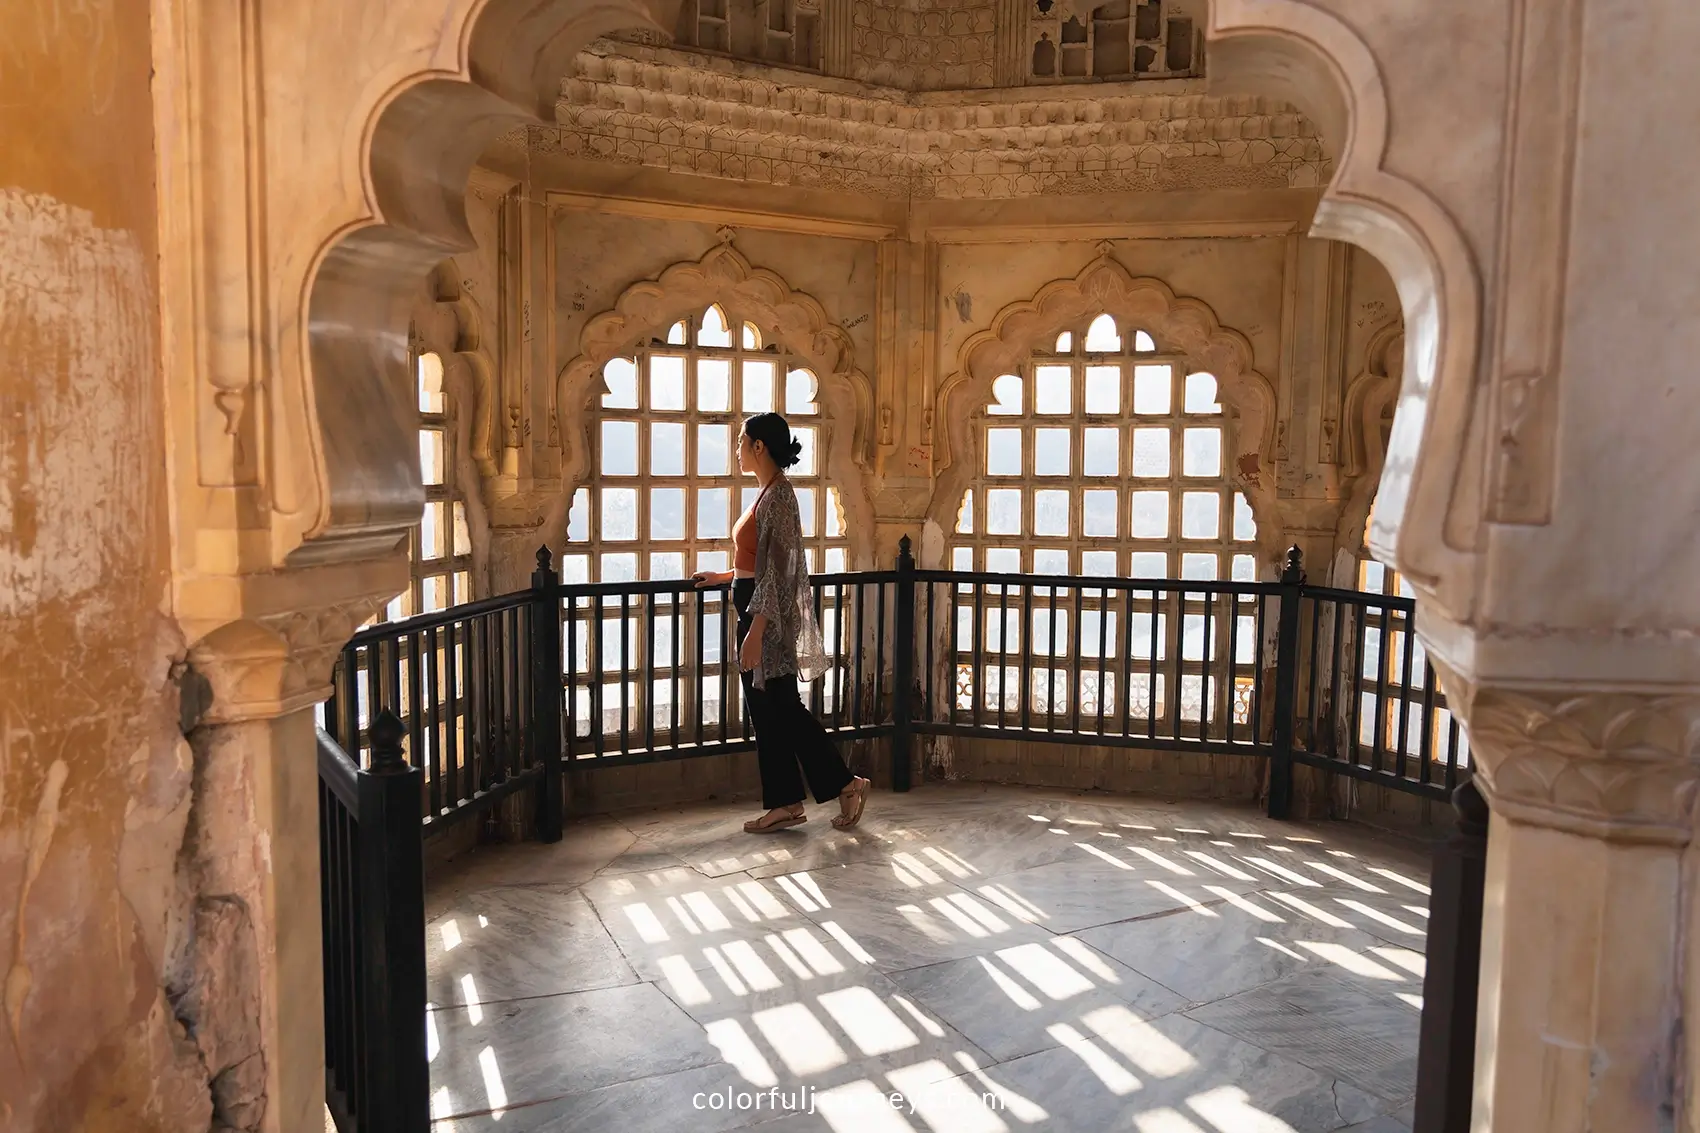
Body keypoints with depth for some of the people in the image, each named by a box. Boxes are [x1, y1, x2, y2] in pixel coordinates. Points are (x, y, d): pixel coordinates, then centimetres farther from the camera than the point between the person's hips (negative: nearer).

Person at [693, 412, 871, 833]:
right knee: (766, 710, 11)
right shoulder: (769, 492, 13)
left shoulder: (778, 495, -17)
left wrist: (755, 632, -24)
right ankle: (784, 802, 17)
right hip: (756, 611, 10)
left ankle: (846, 783, 8)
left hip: (768, 617, -10)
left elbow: (776, 570, -22)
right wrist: (723, 576, 29)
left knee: (782, 709, -2)